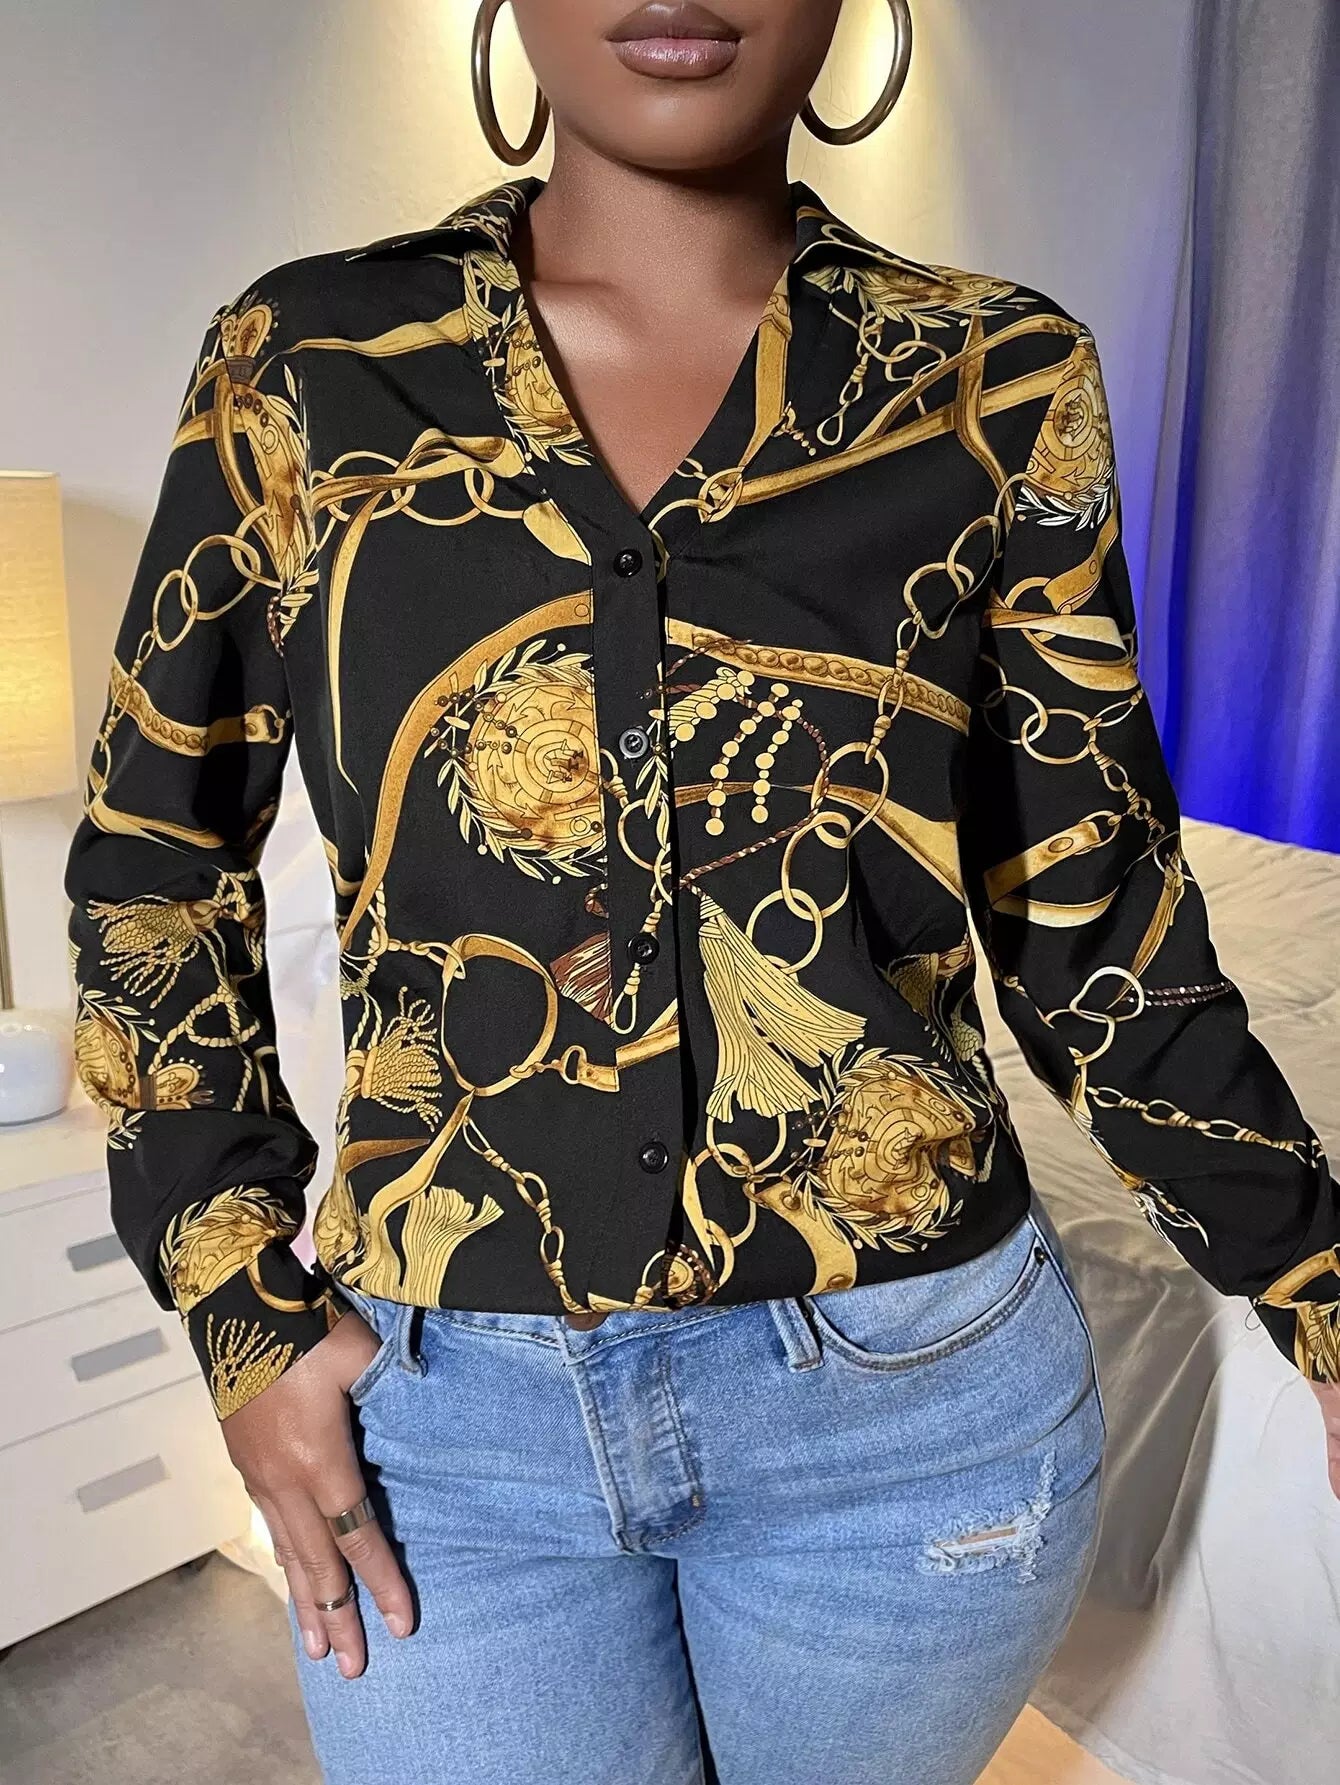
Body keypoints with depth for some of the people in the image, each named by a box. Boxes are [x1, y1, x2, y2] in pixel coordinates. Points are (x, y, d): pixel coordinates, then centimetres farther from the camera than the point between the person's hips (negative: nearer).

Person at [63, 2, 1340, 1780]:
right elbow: (155, 856, 5)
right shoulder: (304, 364, -2)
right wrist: (239, 1312, 0)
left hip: (915, 1389, 1)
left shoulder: (999, 381, -3)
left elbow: (1087, 917, 1)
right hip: (451, 1410, 0)